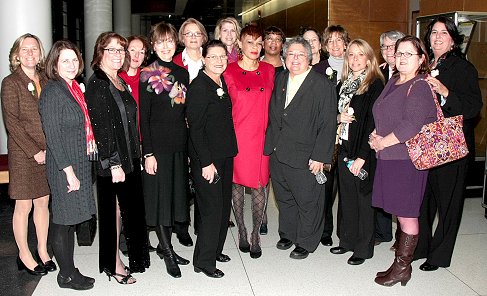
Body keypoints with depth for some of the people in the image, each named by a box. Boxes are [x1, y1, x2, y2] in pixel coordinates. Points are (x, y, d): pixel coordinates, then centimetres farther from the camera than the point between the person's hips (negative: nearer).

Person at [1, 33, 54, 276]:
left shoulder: (45, 80, 10)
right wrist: (34, 151, -14)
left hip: (47, 153, 5)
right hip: (23, 155, -4)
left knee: (43, 202, 11)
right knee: (24, 205, 5)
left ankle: (42, 251, 24)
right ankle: (24, 254, 19)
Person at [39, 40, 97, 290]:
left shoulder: (75, 88, 12)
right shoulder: (52, 91, -13)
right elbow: (52, 136, -16)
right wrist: (69, 172, -18)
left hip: (80, 164, 8)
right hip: (63, 166, -8)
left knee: (70, 219, 15)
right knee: (63, 220, 3)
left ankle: (69, 270, 26)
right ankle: (67, 275, 16)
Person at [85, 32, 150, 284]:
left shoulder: (120, 82, 14)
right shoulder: (96, 84, -12)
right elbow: (100, 127, -18)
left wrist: (136, 155, 14)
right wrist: (113, 163, -20)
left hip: (129, 158, 8)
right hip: (110, 162, -8)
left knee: (127, 209, 14)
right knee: (112, 210, 3)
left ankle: (117, 259, 29)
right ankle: (113, 264, 19)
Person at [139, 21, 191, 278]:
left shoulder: (182, 73, 10)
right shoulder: (148, 74, -5)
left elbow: (186, 111, 13)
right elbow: (144, 117, -8)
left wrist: (190, 146, 8)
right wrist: (148, 153, -13)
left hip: (180, 143, 6)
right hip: (157, 143, -5)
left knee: (177, 192, 10)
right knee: (161, 194, 1)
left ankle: (165, 245, 25)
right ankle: (168, 252, 12)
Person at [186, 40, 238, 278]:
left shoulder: (222, 83, 11)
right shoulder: (199, 86, -14)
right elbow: (196, 127, -17)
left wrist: (229, 152, 12)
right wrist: (206, 162, -19)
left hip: (225, 155, 9)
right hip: (207, 157, -8)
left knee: (224, 206, 15)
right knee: (212, 209, -4)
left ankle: (215, 250, 31)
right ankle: (204, 261, 11)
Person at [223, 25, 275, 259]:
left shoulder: (269, 71, 7)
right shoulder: (229, 72, 0)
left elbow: (272, 104, 12)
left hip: (261, 136, 2)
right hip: (236, 135, -1)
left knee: (259, 186, 3)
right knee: (237, 182, 8)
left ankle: (256, 235, 18)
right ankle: (241, 231, 25)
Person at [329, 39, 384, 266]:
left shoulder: (375, 84, -9)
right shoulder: (344, 83, 12)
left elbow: (373, 122, -15)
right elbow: (334, 112, 20)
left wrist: (362, 155, -18)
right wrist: (339, 117, -5)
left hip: (363, 152, -6)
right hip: (344, 148, 6)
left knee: (363, 198, 3)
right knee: (346, 196, 13)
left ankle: (363, 248, 17)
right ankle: (347, 240, 28)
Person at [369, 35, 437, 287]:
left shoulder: (420, 87, -13)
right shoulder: (393, 82, 13)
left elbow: (411, 126, -22)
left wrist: (382, 142, -12)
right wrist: (375, 136, 2)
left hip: (406, 159, -8)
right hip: (388, 157, 8)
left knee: (406, 214, 2)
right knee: (399, 211, 17)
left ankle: (401, 267, 13)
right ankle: (403, 248, 33)